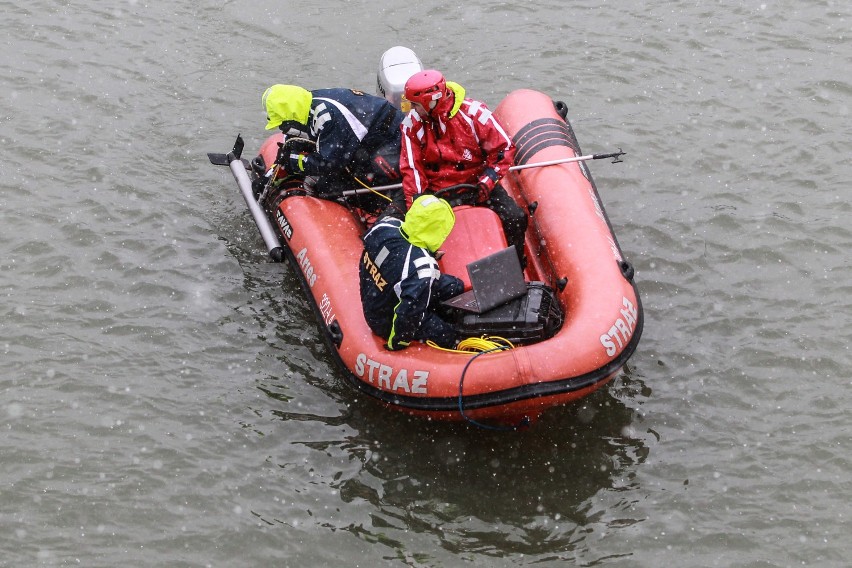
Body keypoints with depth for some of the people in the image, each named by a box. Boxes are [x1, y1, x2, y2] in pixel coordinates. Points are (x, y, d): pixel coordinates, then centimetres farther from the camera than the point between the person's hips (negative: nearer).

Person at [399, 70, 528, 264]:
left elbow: (503, 148, -8)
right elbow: (411, 168, -3)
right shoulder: (412, 123, -6)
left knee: (515, 218, -19)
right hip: (436, 188, 1)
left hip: (477, 181, -1)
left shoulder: (473, 113, -14)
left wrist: (486, 183, -16)